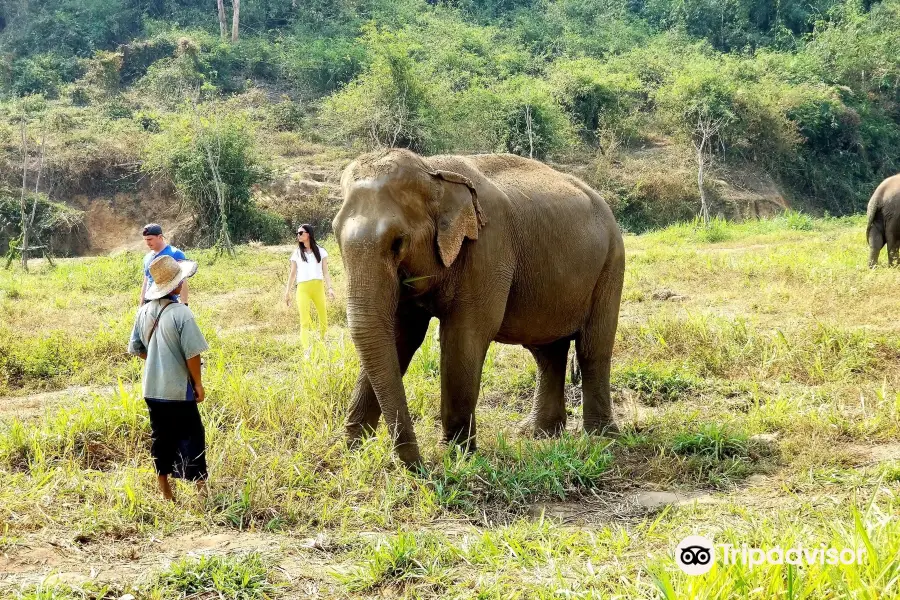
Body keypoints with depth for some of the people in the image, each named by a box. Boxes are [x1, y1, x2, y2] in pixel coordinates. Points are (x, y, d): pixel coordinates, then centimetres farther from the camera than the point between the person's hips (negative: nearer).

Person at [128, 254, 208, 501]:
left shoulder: (145, 311, 1)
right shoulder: (181, 313, -18)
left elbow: (137, 348, 10)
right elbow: (192, 353, -16)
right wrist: (198, 383, -5)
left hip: (152, 388, 6)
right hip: (178, 388, -6)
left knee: (160, 437, 13)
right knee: (192, 436, 4)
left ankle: (164, 490, 20)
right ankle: (201, 487, 7)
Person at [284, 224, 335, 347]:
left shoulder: (320, 251, 11)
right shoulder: (297, 253, 13)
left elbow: (325, 272, 7)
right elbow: (293, 274, 14)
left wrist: (329, 287, -7)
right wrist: (287, 292, 9)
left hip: (318, 287, 0)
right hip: (303, 288, 0)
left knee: (324, 319, 1)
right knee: (304, 321, -10)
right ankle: (306, 349, -16)